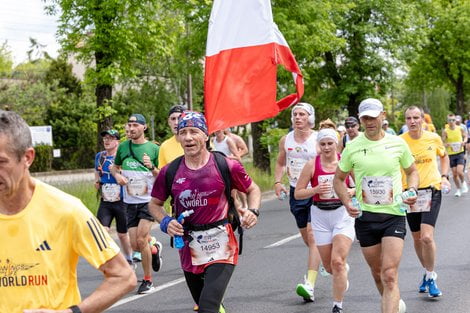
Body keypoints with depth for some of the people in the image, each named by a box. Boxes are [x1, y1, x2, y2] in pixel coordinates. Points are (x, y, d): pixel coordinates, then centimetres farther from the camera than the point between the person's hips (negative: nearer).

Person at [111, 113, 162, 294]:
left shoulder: (154, 149, -3)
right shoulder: (123, 147, 6)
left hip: (148, 200, -4)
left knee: (141, 239, -16)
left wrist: (152, 167, -20)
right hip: (130, 202, 4)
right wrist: (117, 175, -1)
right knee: (135, 245, 2)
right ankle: (154, 248, 38)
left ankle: (148, 280, 1)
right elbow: (115, 167, 21)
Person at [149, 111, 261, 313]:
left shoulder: (226, 165, -7)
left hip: (220, 247, -4)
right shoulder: (169, 172, -1)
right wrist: (165, 222, -6)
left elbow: (253, 189, 8)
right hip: (189, 249, 4)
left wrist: (253, 211, -10)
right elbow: (155, 204, 14)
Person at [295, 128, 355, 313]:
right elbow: (297, 193, 0)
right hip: (320, 216, 2)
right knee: (329, 266, 10)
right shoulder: (312, 165, -3)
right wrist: (315, 190, -18)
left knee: (338, 261, -15)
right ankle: (344, 273, 47)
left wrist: (351, 191, -13)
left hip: (343, 214, -2)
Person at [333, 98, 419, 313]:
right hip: (365, 217, 2)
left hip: (394, 215, -2)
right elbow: (338, 179, 10)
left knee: (390, 276, -14)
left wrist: (412, 190, -5)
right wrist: (347, 203, -6)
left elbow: (412, 171, 15)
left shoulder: (398, 144, 0)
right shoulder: (352, 147, -1)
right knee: (377, 274, 15)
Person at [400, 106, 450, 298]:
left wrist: (444, 176, 5)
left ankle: (431, 277, 2)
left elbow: (444, 156, 17)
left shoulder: (433, 138, -3)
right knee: (417, 238, 12)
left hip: (431, 190, -1)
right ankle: (427, 272, 34)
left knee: (427, 237, -16)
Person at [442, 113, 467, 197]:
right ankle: (458, 189, 24)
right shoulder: (445, 131, -7)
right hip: (451, 154, 1)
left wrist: (464, 141, -7)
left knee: (459, 171, -15)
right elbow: (443, 143, -3)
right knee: (454, 174, 4)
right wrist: (446, 144, -25)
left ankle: (463, 183, 16)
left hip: (460, 153, -1)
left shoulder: (460, 129, -3)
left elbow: (465, 136, 13)